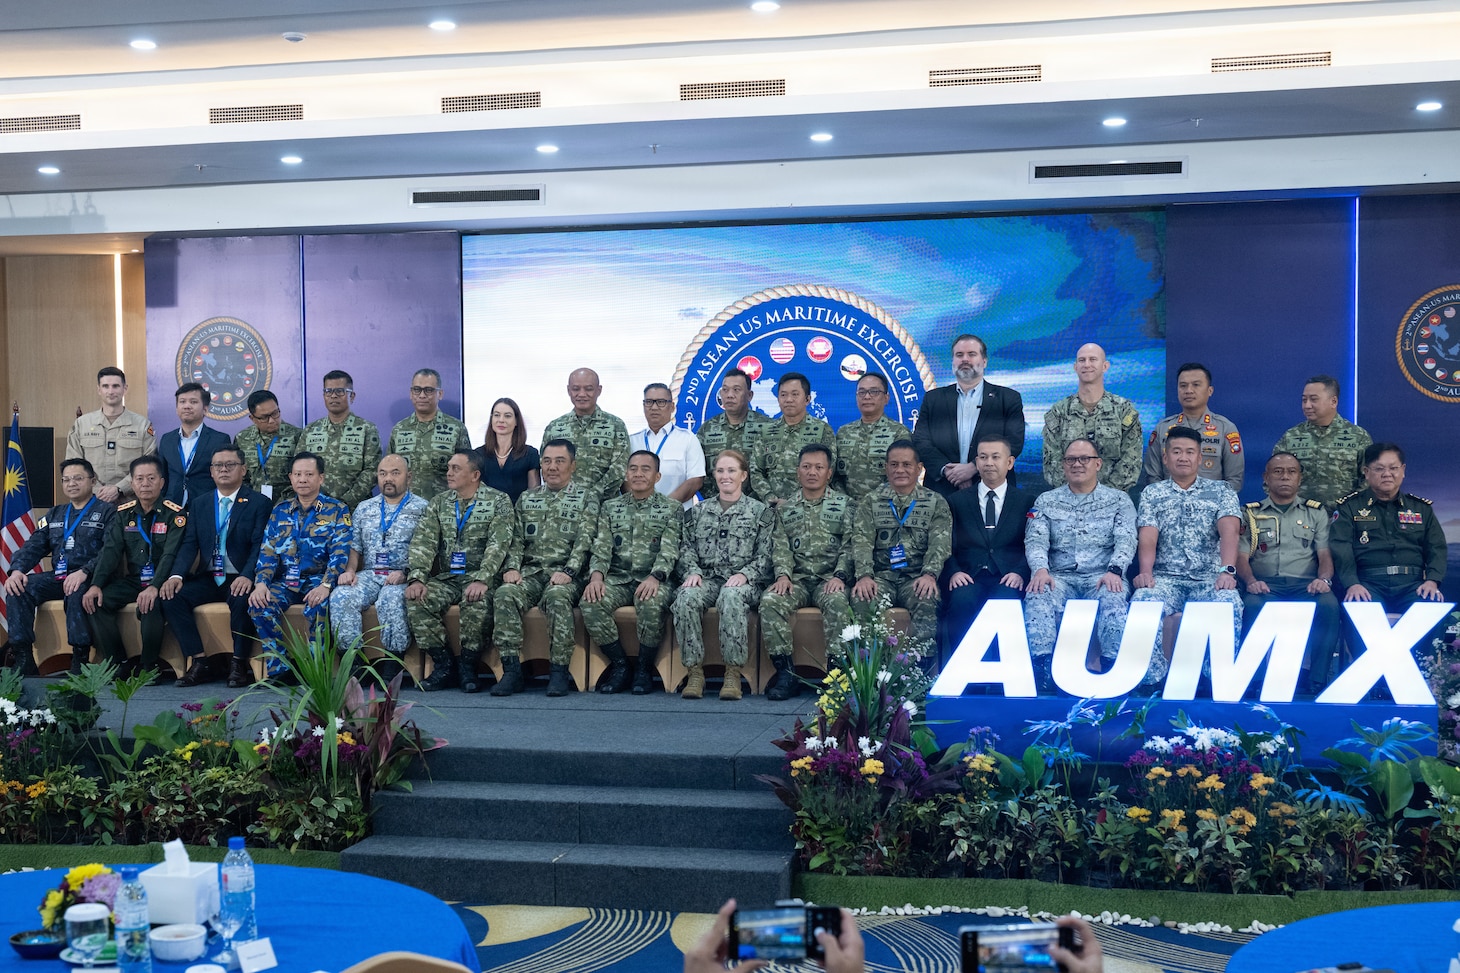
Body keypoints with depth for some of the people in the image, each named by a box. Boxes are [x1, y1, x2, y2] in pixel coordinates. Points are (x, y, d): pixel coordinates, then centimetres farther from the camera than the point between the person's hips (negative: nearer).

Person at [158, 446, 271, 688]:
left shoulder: (259, 503, 2)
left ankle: (239, 664, -20)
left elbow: (260, 545, -8)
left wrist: (247, 576, -26)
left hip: (240, 580, -4)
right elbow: (189, 545, 6)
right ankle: (199, 662, -17)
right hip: (208, 579, 4)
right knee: (171, 597, -21)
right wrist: (177, 575, -13)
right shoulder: (198, 504, 16)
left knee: (241, 599, -36)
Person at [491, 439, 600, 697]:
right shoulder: (526, 498, 23)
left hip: (565, 573, -3)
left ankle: (559, 671, -28)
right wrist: (512, 568, -4)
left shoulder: (587, 497, 10)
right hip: (530, 571, 4)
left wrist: (567, 572, -17)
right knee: (504, 594, -28)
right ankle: (511, 670, -26)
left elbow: (585, 539, -3)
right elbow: (516, 539, 16)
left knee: (557, 596, -37)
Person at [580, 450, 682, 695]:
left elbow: (669, 551, -5)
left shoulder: (672, 509, 8)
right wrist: (596, 575, -15)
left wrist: (655, 577, -25)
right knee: (589, 602, -29)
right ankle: (619, 664, -9)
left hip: (653, 581, -3)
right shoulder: (610, 508, 17)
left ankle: (644, 668, -13)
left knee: (651, 604, -38)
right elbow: (601, 548, 6)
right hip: (617, 579, 3)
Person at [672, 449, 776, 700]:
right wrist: (692, 571, -7)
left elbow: (765, 555, 4)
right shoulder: (698, 511, 22)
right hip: (706, 578, 3)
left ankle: (733, 673, -33)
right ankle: (695, 671, -27)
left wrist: (744, 574, -13)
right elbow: (686, 547, 13)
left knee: (731, 597, -39)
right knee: (686, 598, -33)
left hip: (742, 581, -2)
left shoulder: (760, 512, 13)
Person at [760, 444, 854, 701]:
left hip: (830, 579, -2)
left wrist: (839, 576, -16)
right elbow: (780, 547, 9)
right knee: (770, 602, -28)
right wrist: (783, 574, -11)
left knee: (837, 602, -36)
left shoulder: (846, 505, 12)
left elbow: (849, 546, 1)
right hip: (797, 579, 2)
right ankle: (786, 672, -25)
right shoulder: (786, 509, 19)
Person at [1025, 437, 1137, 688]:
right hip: (1060, 576, 1)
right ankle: (1042, 666, -42)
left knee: (1113, 601, -36)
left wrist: (1114, 570, -21)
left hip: (1102, 576, -1)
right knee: (1037, 597, -33)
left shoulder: (1119, 500, 14)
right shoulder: (1045, 501, 17)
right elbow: (1036, 539, 3)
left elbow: (1126, 540, 0)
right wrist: (1040, 569, -19)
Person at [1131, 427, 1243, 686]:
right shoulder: (1152, 493, 15)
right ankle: (1153, 680, -24)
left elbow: (1228, 530, -4)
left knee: (1230, 605, -35)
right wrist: (1145, 572, -20)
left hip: (1209, 578, 0)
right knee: (1141, 602, -34)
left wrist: (1227, 570, -22)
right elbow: (1147, 537, 0)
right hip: (1165, 578, 0)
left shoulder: (1220, 491, 14)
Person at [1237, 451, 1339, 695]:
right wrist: (1250, 581, -14)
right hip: (1265, 585, -1)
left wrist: (1324, 579, -12)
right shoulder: (1250, 514, 19)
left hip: (1305, 585, 1)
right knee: (1252, 606, -37)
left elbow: (1325, 554, 11)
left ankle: (1316, 680, -29)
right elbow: (1241, 556, 8)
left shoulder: (1316, 513, 21)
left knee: (1328, 604, -34)